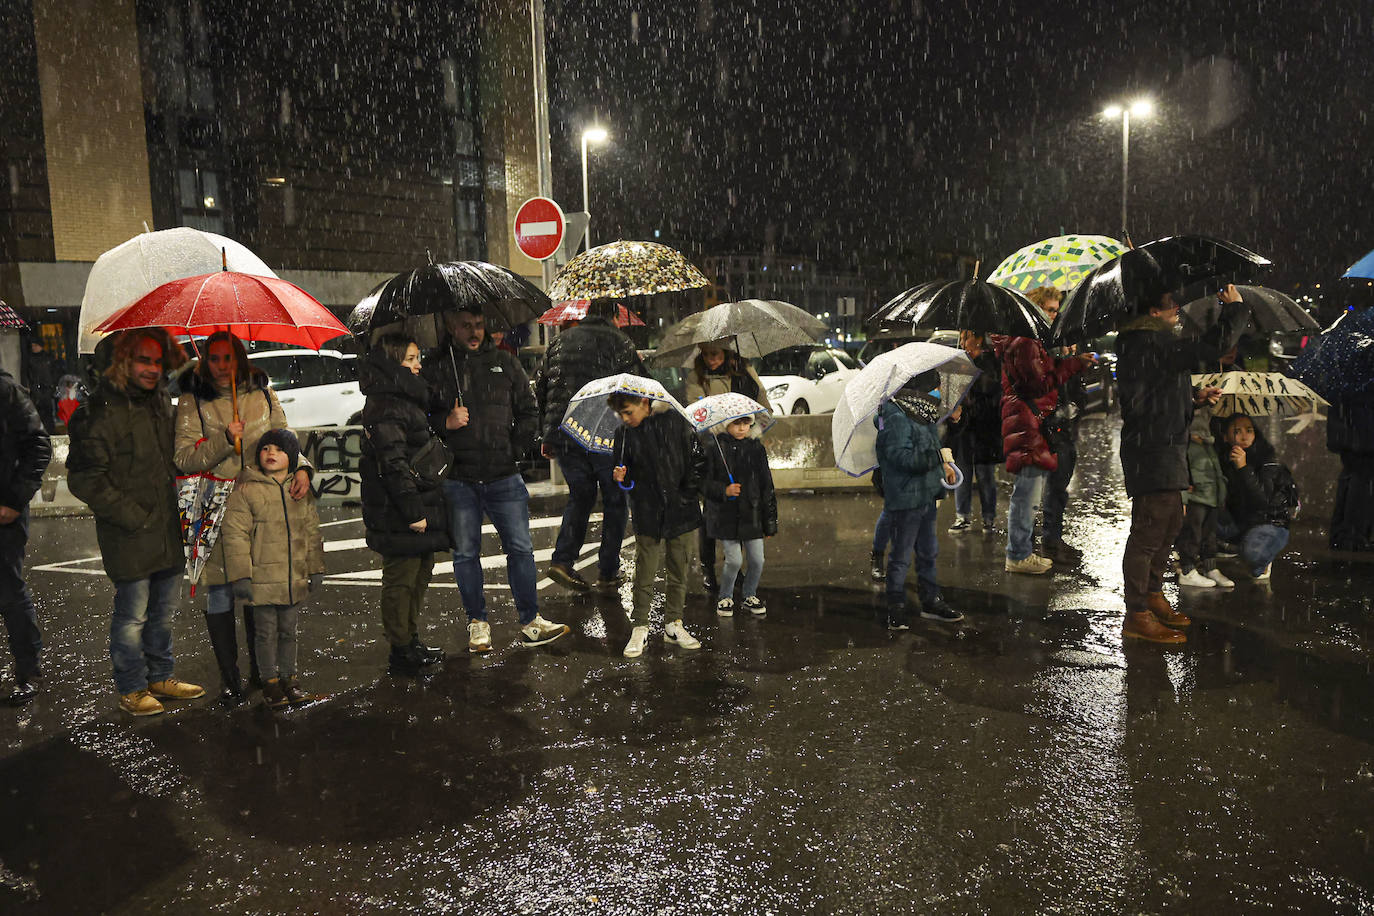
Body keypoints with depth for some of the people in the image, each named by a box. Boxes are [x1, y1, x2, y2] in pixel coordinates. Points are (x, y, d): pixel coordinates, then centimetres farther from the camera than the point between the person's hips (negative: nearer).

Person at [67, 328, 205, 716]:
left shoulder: (162, 401, 11)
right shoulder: (101, 412, -13)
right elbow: (84, 478, -16)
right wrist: (135, 516, -16)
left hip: (169, 531, 7)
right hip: (130, 538, -7)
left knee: (164, 610, 17)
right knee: (133, 615, 4)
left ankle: (161, 676, 33)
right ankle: (131, 689, 20)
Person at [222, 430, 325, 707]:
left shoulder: (301, 489, 6)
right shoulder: (246, 490, -7)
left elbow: (312, 532, 13)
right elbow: (235, 534, -9)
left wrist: (316, 569, 11)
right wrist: (240, 575, -13)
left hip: (294, 578, 4)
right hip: (262, 578, -4)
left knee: (288, 630, 14)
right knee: (267, 632, 6)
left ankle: (288, 677, 28)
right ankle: (270, 681, 20)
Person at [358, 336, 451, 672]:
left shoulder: (409, 399, 15)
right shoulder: (385, 407, -17)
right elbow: (393, 465, -23)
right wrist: (413, 512, -23)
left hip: (421, 507, 10)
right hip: (399, 517, -10)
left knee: (419, 575, 18)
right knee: (400, 581, 1)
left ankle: (411, 642, 31)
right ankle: (401, 650, 13)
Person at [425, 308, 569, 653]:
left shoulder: (505, 363, 9)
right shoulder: (435, 369, 4)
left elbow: (528, 412, 14)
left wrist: (515, 449, 1)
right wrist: (445, 422, -13)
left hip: (504, 477, 1)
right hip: (458, 479, -1)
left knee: (520, 548, 1)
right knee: (465, 553, 6)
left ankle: (530, 623, 12)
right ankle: (477, 623, 21)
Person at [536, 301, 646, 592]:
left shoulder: (559, 342, 15)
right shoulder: (618, 341, 1)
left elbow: (540, 390, 16)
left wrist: (546, 436, 21)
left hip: (562, 437, 4)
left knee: (580, 496, 19)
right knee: (615, 502, 10)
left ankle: (562, 560, 5)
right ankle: (608, 573, 12)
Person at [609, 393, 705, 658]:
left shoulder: (675, 421, -3)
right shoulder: (624, 433, 2)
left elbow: (697, 459, 2)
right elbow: (627, 472, 11)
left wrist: (689, 492, -4)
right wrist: (621, 476, -12)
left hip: (680, 510, 0)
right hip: (647, 514, 0)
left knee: (677, 571, 9)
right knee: (645, 573, -1)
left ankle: (673, 624, 22)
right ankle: (639, 628, 11)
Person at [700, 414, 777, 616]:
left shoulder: (756, 448, 5)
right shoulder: (714, 449, -4)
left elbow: (767, 486, 8)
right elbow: (704, 483, -3)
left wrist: (770, 520, 7)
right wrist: (724, 490, -21)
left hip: (752, 514, 3)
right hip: (726, 516, -3)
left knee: (757, 560, 2)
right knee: (734, 560, -6)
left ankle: (749, 596, 28)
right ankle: (725, 597, 20)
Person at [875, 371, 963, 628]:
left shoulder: (921, 417, 12)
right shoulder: (896, 419, -18)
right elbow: (903, 458, -26)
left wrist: (944, 465, 8)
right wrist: (940, 456, -21)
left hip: (926, 495, 10)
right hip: (906, 498, -10)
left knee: (928, 551, 18)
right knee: (901, 555, 0)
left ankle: (930, 601, 31)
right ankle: (896, 609, 11)